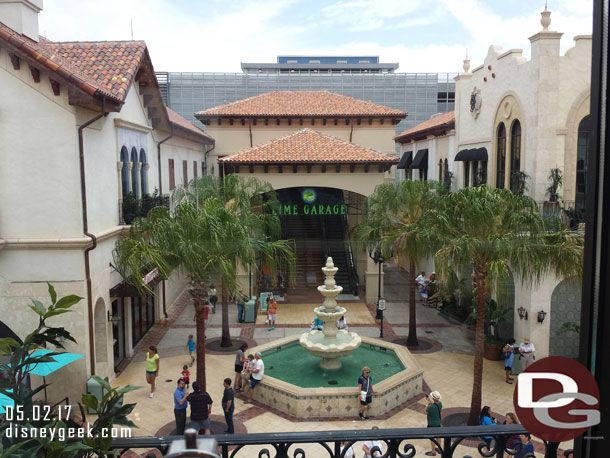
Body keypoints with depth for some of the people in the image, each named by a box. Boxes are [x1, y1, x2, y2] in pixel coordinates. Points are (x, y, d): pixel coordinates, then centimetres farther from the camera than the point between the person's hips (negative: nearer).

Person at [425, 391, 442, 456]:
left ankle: (433, 452, 27)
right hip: (438, 423, 7)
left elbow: (425, 413, -17)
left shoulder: (431, 407, -34)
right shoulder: (440, 403, -11)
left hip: (432, 424, -7)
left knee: (432, 438, 12)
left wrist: (428, 404, -16)